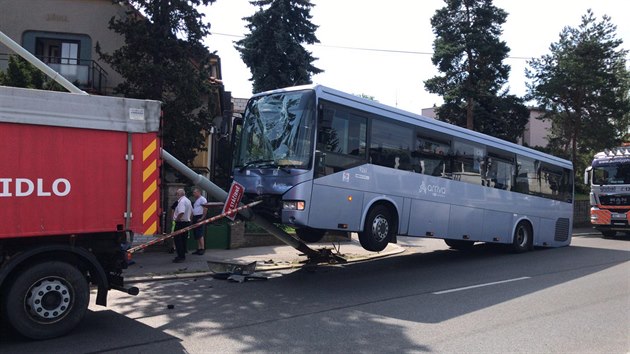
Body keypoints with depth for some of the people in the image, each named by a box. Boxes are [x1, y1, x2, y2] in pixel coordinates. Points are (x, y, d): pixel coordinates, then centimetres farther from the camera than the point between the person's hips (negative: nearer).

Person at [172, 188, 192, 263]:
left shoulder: (181, 201, -17)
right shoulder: (188, 201, 15)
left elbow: (181, 213, -31)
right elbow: (191, 212, 21)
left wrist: (176, 219, -17)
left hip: (180, 223, -10)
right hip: (187, 222, 10)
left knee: (178, 240, -5)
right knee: (183, 240, 15)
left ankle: (180, 257, -6)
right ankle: (182, 255, 22)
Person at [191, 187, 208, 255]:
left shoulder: (202, 199, -9)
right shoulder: (196, 200, 20)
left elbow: (205, 209, -17)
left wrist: (202, 218, -19)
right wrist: (192, 218, 16)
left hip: (200, 218, -10)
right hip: (195, 218, 10)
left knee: (200, 234, -12)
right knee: (196, 235, 9)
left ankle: (202, 249, -10)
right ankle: (199, 249, 14)